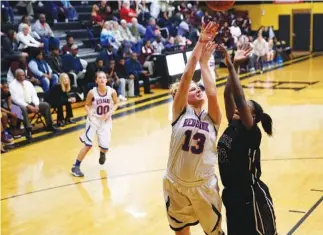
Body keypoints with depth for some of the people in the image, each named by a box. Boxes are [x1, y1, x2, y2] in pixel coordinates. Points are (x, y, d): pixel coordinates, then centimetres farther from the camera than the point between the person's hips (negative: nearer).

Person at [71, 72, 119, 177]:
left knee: (105, 146, -1)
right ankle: (76, 166, 6)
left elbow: (116, 104, 4)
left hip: (106, 121, 2)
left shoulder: (112, 91, -12)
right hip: (94, 120, -2)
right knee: (88, 145, -7)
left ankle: (102, 153, 38)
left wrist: (110, 112, -13)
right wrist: (90, 114, -18)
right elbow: (87, 105, 0)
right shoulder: (92, 92, -15)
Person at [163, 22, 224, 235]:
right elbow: (186, 78, -16)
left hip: (204, 186, 0)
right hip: (176, 185, 0)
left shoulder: (211, 118, 0)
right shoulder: (180, 112, -4)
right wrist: (200, 43, -19)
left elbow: (212, 94, -20)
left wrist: (205, 63, -12)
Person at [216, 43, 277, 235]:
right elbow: (229, 95, -2)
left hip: (252, 197, -7)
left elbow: (239, 98, -29)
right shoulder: (233, 126, 1)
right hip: (232, 194, 8)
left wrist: (231, 66, -30)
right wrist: (234, 65, -8)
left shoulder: (251, 133, -17)